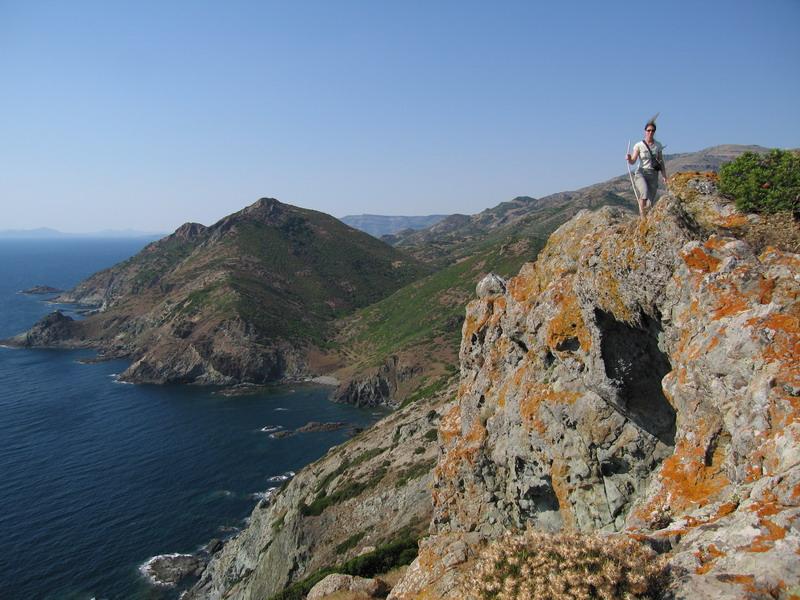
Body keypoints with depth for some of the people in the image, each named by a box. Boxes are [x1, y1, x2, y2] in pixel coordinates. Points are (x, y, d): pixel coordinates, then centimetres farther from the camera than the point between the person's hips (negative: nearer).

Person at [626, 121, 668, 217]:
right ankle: (642, 217, -25)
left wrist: (664, 176, 5)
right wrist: (629, 159, -31)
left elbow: (661, 162, 12)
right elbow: (633, 161, -8)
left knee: (650, 203, -6)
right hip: (641, 173, -3)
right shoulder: (639, 145, -1)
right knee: (644, 192, -32)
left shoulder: (658, 145, 8)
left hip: (653, 175, 3)